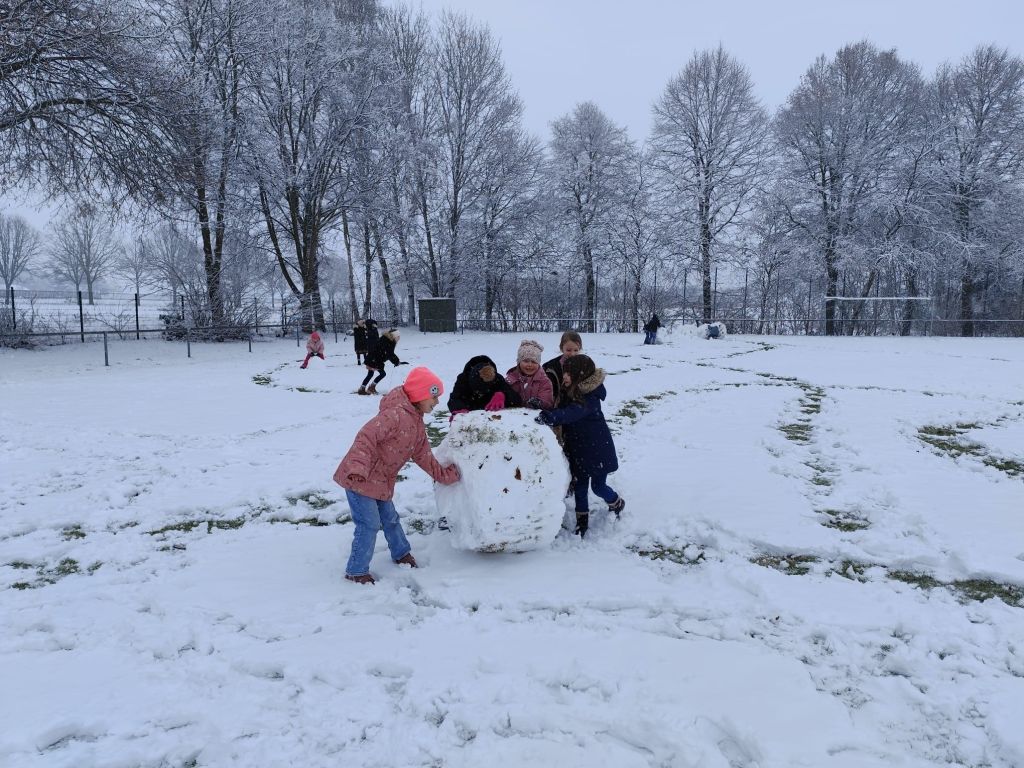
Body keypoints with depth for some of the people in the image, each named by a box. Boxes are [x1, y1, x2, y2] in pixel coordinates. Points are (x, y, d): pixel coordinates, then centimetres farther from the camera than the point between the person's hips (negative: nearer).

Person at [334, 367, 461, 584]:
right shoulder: (396, 414, -23)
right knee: (369, 524, -5)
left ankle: (402, 553, 41)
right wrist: (358, 467, -42)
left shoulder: (417, 424, 10)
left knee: (390, 518, 21)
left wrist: (445, 474, 19)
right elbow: (366, 437, -32)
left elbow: (424, 456, 19)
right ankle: (356, 570, 10)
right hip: (359, 479, -9)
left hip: (381, 483, 9)